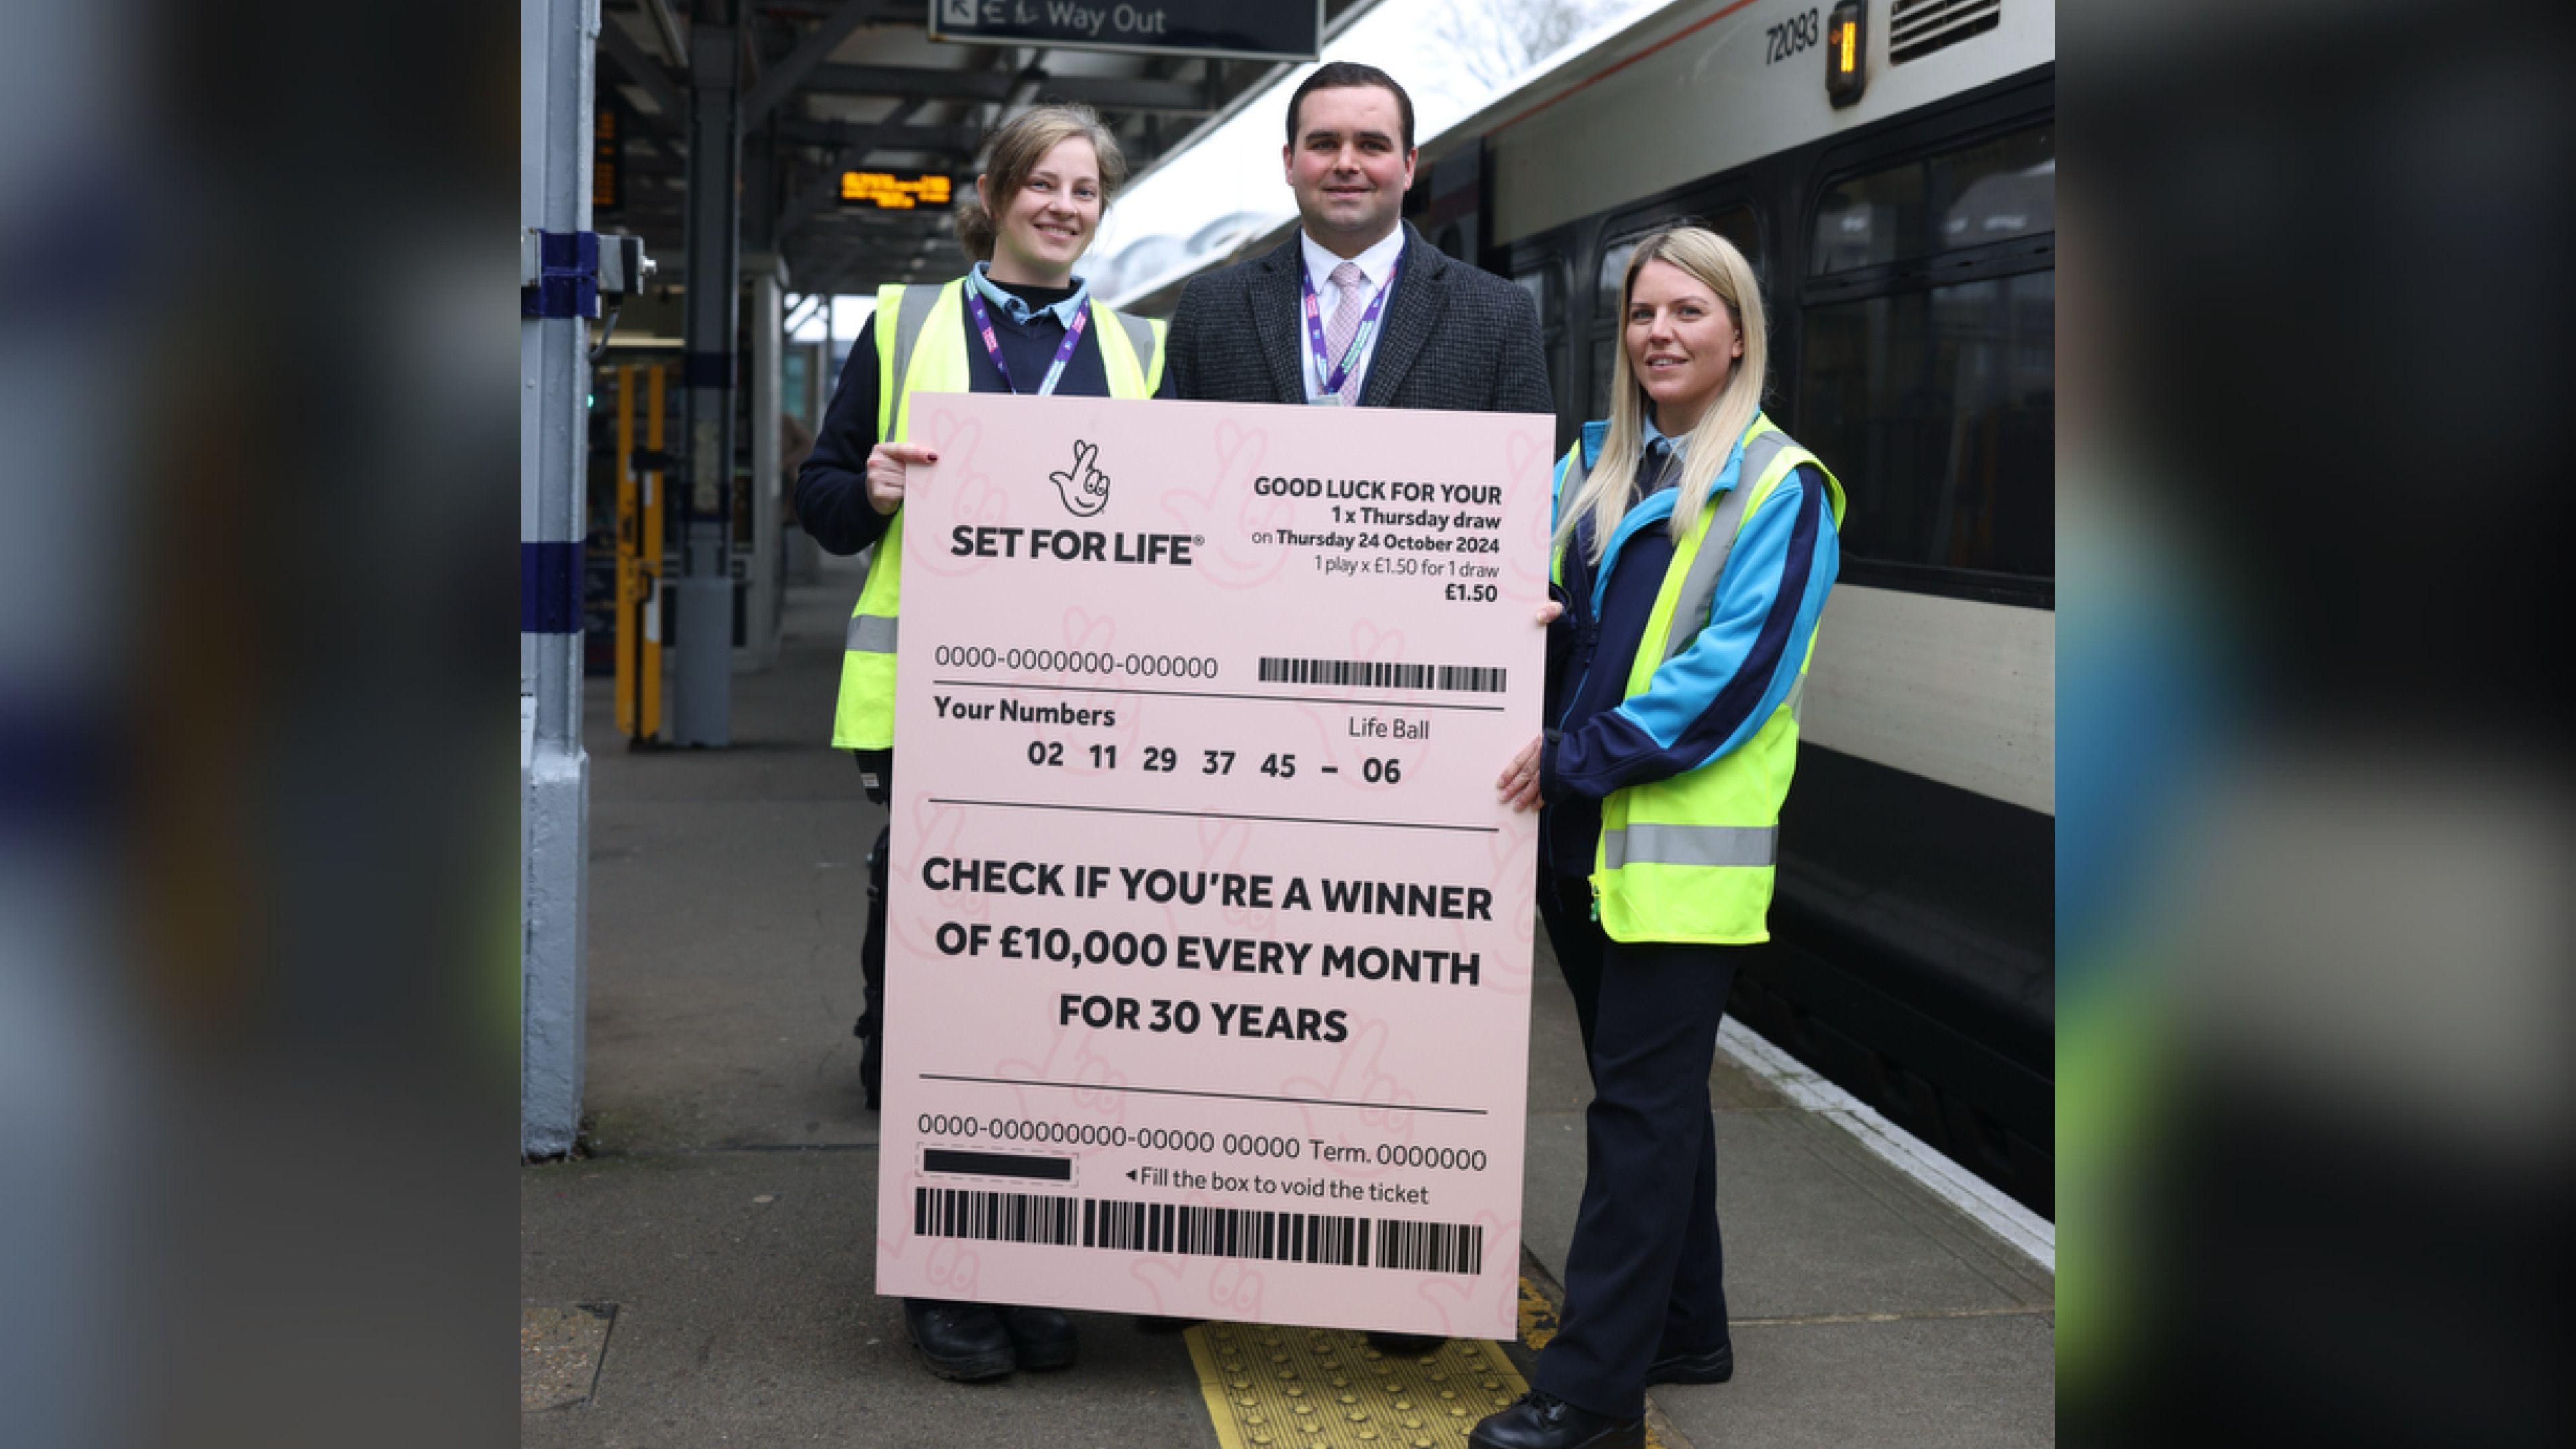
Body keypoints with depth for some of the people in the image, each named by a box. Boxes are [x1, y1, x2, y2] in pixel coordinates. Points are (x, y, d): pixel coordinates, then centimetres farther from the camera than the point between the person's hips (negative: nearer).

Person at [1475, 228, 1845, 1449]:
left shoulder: (1780, 489, -6)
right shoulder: (1594, 465, 13)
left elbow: (1736, 671, -15)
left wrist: (1578, 754, -18)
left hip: (1686, 844, -6)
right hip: (1583, 833, 7)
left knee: (1641, 1108, -4)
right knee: (1652, 1096, 16)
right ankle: (1685, 1332, 30)